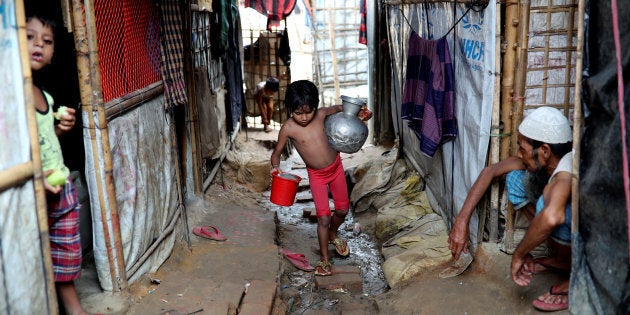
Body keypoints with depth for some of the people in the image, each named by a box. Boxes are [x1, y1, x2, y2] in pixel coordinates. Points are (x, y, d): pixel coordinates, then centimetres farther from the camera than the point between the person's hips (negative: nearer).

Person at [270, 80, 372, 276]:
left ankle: (333, 234, 48)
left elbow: (339, 108, 6)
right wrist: (275, 167, -28)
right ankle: (324, 260, 12)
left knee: (343, 209, 15)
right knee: (323, 217, -7)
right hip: (316, 175, -3)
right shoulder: (288, 129, -21)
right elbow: (277, 152, -8)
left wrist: (359, 114, -11)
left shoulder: (321, 114, -15)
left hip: (336, 167, 3)